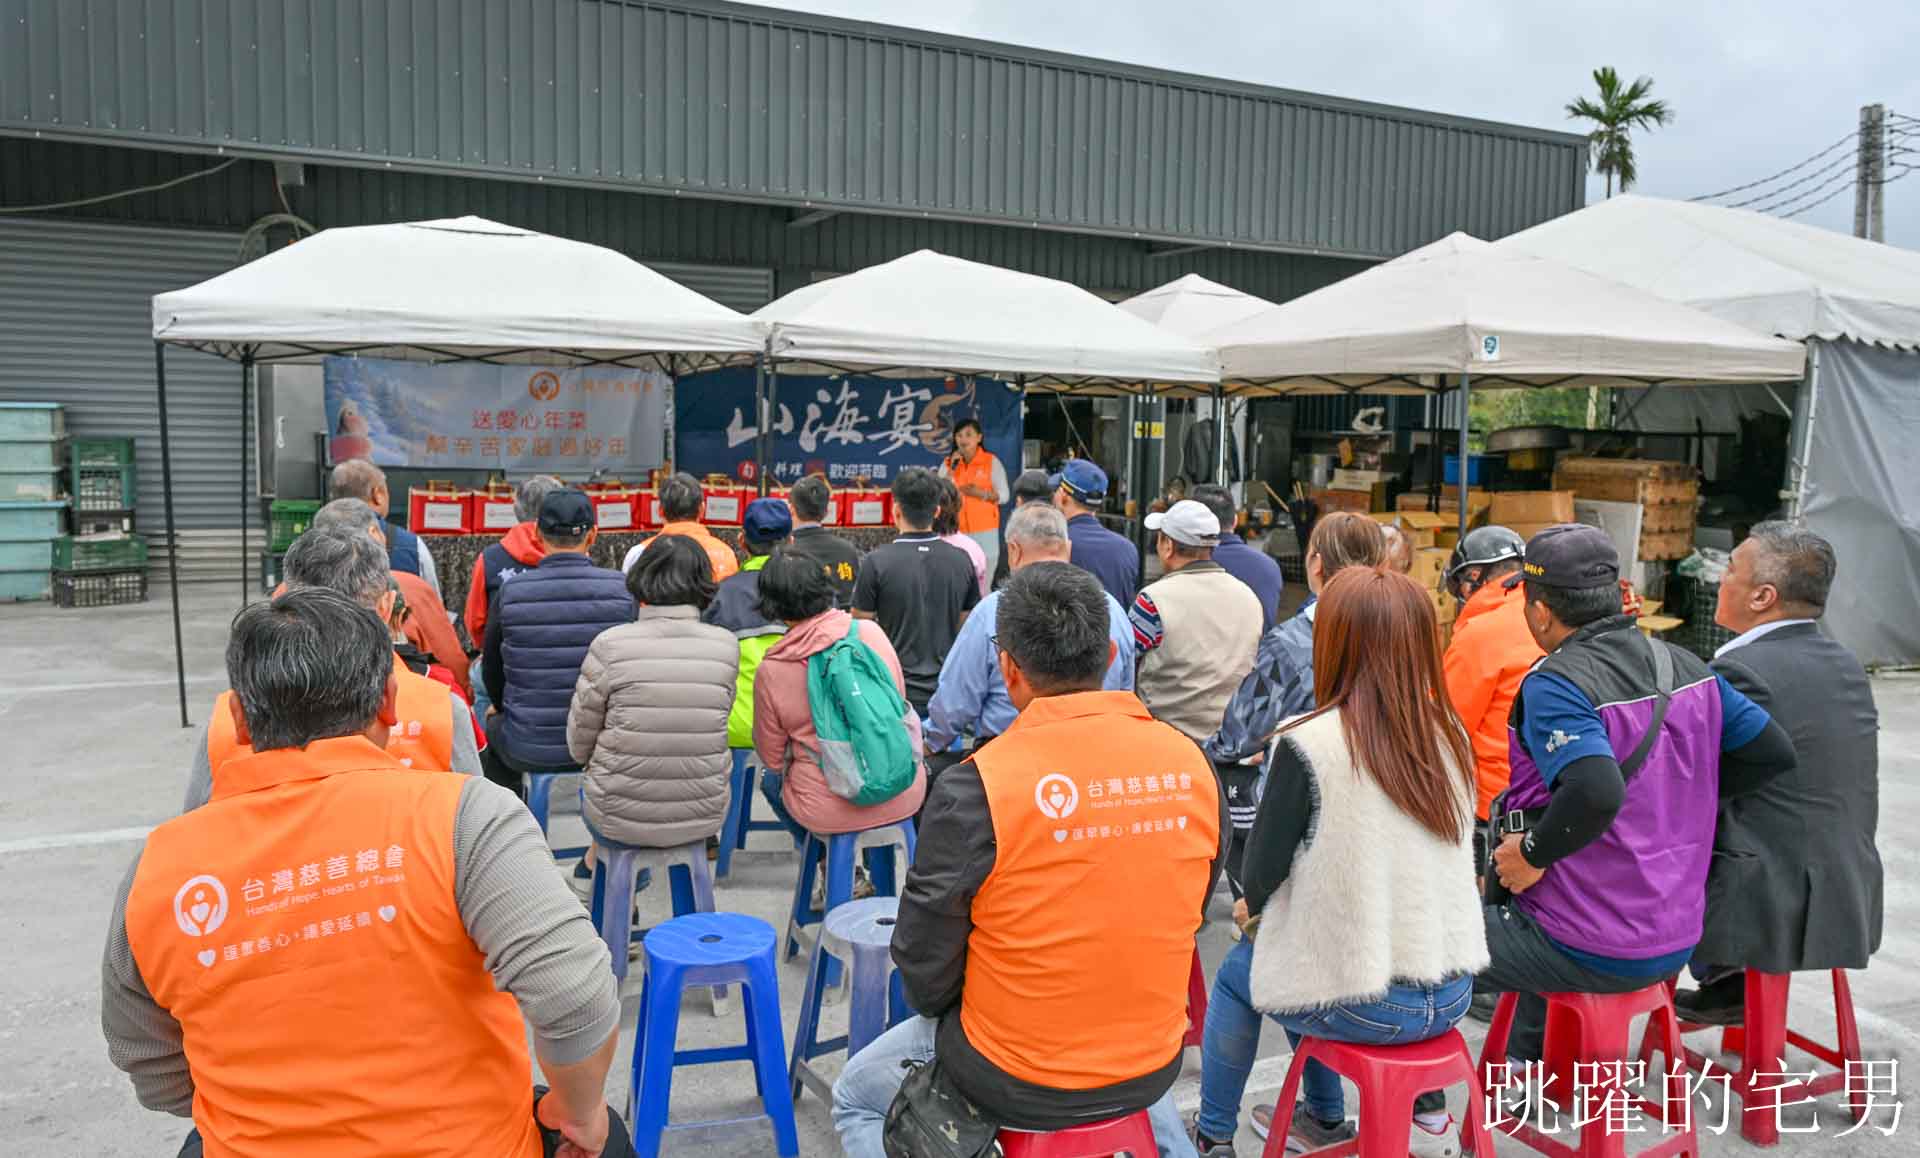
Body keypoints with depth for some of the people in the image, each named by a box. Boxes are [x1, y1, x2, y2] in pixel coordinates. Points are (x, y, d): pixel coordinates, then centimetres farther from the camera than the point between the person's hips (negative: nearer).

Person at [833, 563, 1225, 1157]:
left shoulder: (975, 788, -24)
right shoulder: (1190, 763, -11)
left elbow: (923, 965, -14)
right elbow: (1191, 915, 3)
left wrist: (944, 1008, 8)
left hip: (1017, 1085, -4)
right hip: (1154, 1068, 4)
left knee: (854, 1097, 25)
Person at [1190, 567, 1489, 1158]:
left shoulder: (1309, 743, -19)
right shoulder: (1450, 734, -1)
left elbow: (1260, 874, -12)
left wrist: (1252, 906, 11)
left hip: (1364, 1005, -5)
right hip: (1452, 993, 5)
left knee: (1236, 973, 23)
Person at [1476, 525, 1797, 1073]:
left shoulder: (1554, 683, -22)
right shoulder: (1687, 667, 2)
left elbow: (1597, 792, -37)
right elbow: (1774, 751, 7)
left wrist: (1533, 854, -21)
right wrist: (1680, 798, 10)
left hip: (1592, 953, -8)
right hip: (1678, 939, 8)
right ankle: (1527, 1068, 45)